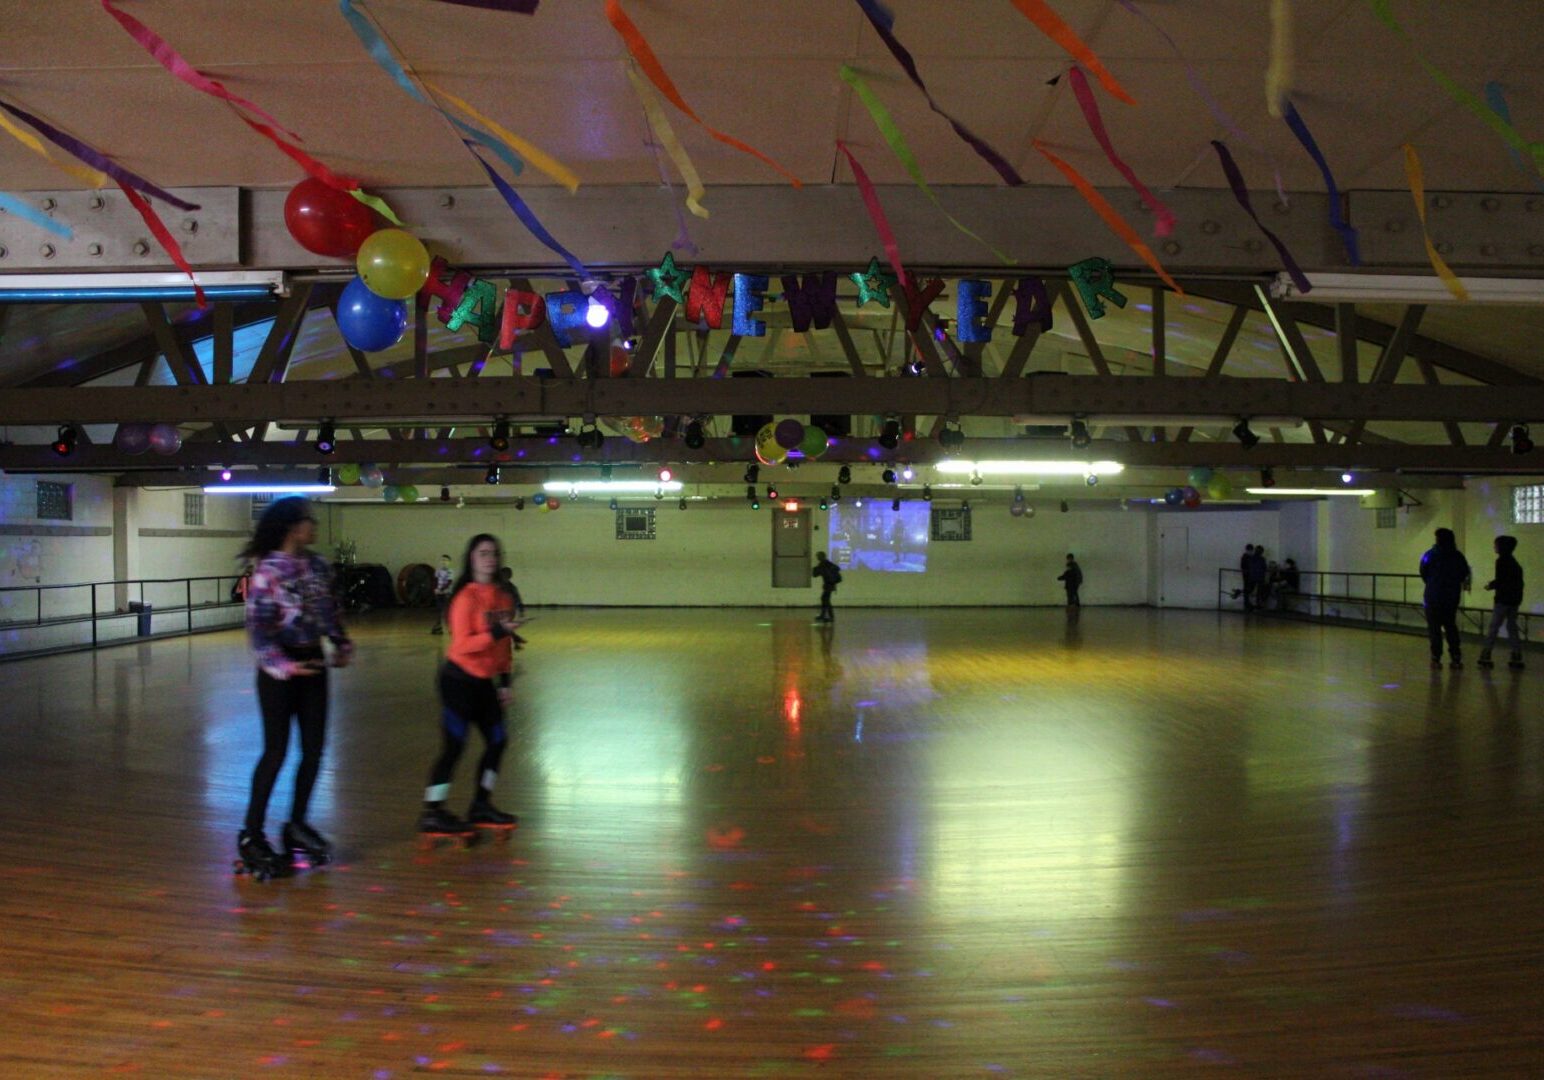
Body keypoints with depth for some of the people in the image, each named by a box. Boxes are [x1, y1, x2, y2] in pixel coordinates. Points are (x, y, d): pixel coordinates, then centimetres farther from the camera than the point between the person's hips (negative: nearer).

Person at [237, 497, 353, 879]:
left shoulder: (317, 565, 6)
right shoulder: (267, 571, -12)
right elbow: (257, 625, -16)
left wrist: (341, 645, 1)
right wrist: (280, 664, -28)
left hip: (312, 663, 6)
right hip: (279, 669, -6)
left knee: (314, 748, 8)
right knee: (276, 751, -3)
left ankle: (296, 825, 24)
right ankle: (251, 835, 9)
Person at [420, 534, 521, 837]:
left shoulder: (502, 596, 7)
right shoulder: (466, 596, -14)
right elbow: (461, 644, -20)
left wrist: (504, 681, 13)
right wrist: (498, 632, -28)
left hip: (485, 681, 8)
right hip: (459, 680, -8)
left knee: (497, 740, 11)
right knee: (454, 746, -5)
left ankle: (481, 806, 25)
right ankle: (432, 814, 5)